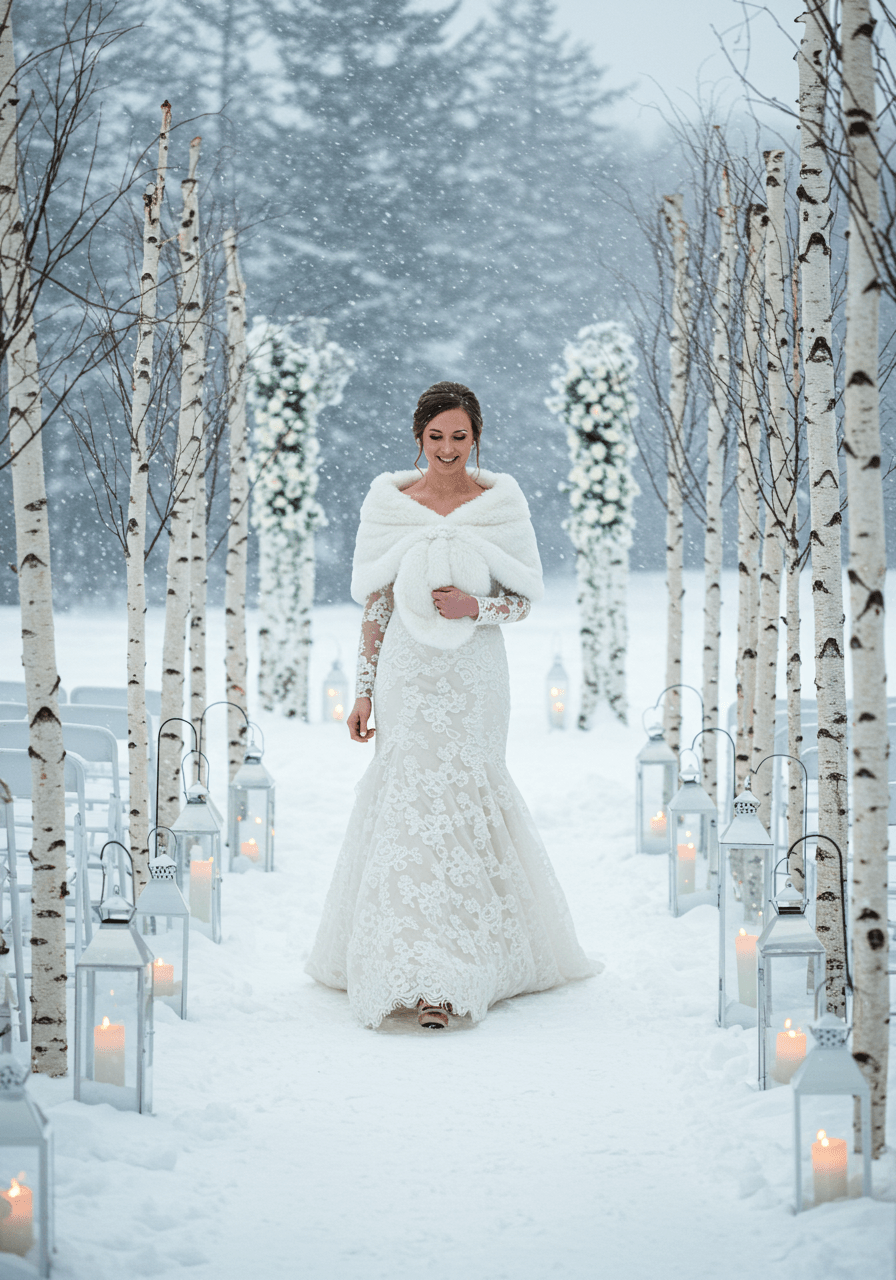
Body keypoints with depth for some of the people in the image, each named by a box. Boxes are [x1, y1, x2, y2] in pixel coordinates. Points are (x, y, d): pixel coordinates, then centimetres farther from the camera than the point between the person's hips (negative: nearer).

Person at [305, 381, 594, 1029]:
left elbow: (525, 599, 4)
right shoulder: (390, 503, 2)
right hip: (408, 676, 1)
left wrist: (475, 606, -16)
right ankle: (419, 973, 5)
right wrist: (364, 690, 3)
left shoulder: (502, 503, 0)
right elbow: (376, 603, 5)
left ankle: (447, 977, 6)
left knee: (460, 800, -1)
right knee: (411, 801, -3)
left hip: (474, 679, 0)